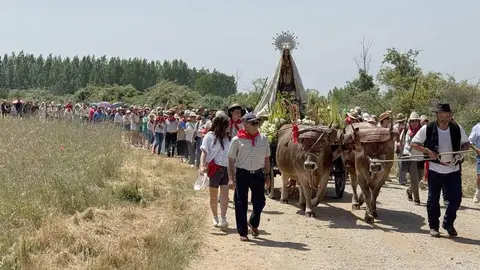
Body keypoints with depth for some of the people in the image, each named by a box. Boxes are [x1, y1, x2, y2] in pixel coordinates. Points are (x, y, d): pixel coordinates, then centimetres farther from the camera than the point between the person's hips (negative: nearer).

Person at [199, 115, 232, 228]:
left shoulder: (228, 137, 10)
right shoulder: (210, 136, -2)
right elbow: (204, 152, -8)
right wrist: (202, 165, -23)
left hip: (226, 168, 3)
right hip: (214, 168, -3)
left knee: (225, 193, -7)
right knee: (214, 195, 8)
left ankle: (223, 219, -10)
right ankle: (215, 218, 22)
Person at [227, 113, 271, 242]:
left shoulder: (263, 139, 5)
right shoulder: (237, 140, -5)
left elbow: (266, 158, 13)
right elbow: (231, 160, -3)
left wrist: (267, 175, 10)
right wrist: (231, 178, -9)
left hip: (258, 174, 3)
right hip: (242, 174, -3)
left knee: (260, 202, 8)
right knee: (241, 204, 2)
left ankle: (253, 223, 37)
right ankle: (243, 232, 14)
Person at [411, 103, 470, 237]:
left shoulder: (457, 129, -3)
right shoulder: (427, 128, -10)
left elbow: (466, 143, 10)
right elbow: (413, 143, -5)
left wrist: (461, 150, -12)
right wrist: (428, 151, -19)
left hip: (453, 170, 2)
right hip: (435, 170, -2)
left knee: (456, 199, 3)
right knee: (433, 199, 6)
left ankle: (448, 224, 24)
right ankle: (433, 226, 21)